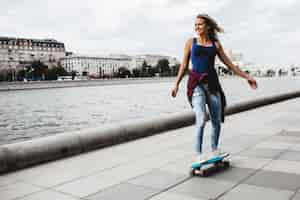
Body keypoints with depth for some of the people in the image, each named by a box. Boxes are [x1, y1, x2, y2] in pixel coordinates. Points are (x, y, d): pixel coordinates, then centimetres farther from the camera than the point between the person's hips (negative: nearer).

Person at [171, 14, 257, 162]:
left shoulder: (216, 44, 11)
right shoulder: (191, 42, 9)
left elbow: (229, 64, 15)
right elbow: (184, 65, 10)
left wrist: (247, 77, 14)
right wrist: (176, 84, 4)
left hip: (212, 83, 3)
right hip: (196, 83, -2)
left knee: (217, 121, 5)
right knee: (201, 120, -17)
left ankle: (215, 149, 27)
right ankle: (198, 154, -7)